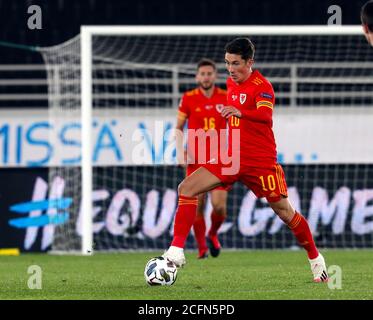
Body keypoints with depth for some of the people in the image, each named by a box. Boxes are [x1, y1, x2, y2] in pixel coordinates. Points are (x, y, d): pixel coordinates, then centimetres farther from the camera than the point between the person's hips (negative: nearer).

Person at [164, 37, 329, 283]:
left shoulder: (262, 85, -13)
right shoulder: (231, 83, 10)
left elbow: (266, 115, -33)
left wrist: (240, 112, -49)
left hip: (261, 161, -6)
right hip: (232, 158, 6)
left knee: (284, 211, 0)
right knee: (187, 188, -9)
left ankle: (316, 260, 21)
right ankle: (176, 251, -11)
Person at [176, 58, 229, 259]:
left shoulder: (226, 98, 1)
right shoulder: (188, 98, 0)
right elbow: (178, 127, 8)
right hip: (196, 161, 0)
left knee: (219, 206, -9)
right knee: (198, 206, -3)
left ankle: (213, 235, 21)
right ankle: (202, 247, 13)